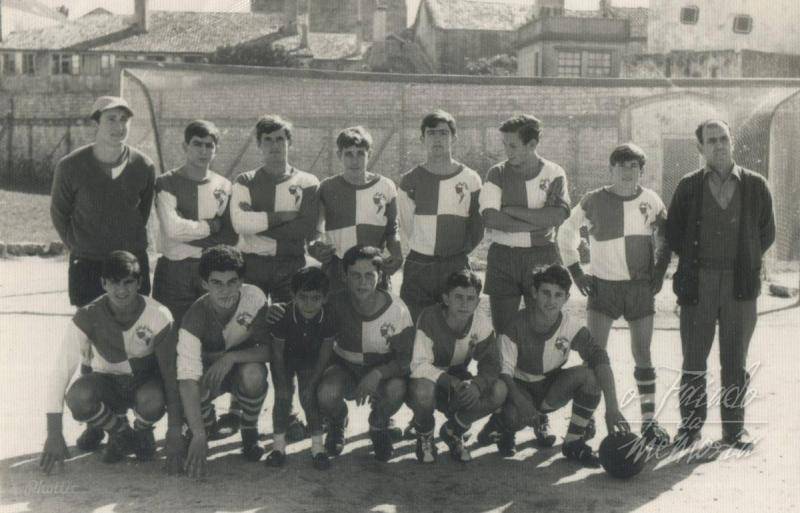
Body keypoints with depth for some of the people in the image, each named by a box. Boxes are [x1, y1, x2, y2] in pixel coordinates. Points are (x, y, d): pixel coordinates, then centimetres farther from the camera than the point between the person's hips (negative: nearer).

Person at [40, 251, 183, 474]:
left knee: (152, 401, -37)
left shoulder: (158, 316, -21)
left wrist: (174, 430, -26)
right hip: (108, 381, 1)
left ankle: (142, 431, 2)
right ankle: (120, 433, 0)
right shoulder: (88, 317, -21)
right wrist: (54, 435, -29)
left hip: (145, 380, -1)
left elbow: (170, 372, -19)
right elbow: (59, 372, -23)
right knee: (78, 398, -33)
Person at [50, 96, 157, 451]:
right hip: (87, 267, -1)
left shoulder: (143, 166, -3)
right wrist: (79, 247, 8)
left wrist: (131, 245, 11)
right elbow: (59, 213, 7)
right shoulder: (71, 166, -8)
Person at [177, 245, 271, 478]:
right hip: (208, 370, 0)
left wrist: (232, 357, -38)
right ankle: (207, 420, 6)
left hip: (244, 365, 0)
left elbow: (269, 350, -21)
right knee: (190, 392, -33)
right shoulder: (195, 317, -29)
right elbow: (188, 379, -37)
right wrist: (199, 435, -46)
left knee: (253, 374, -35)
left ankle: (250, 431, -5)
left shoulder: (254, 297, -24)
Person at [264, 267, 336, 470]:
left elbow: (324, 355, -14)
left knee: (309, 396, -14)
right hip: (286, 359, 0)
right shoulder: (283, 315, -29)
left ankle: (317, 446, -4)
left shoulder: (328, 318, -26)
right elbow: (277, 353, -17)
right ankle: (278, 444, -2)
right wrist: (283, 386, -19)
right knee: (283, 396, -15)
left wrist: (311, 383, -18)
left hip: (311, 360, 1)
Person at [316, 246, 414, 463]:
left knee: (396, 390, -35)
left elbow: (405, 359, -17)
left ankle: (378, 427, 4)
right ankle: (337, 424, 9)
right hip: (344, 367, 0)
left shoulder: (396, 309, -19)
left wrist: (377, 374, -36)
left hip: (385, 370, 0)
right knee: (326, 394, -33)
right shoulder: (336, 304, -17)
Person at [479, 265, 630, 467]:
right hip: (521, 388, -3)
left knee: (590, 374, -26)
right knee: (515, 416, -37)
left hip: (553, 390, 3)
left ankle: (573, 443, -10)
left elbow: (600, 359, -26)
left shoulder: (571, 326, -16)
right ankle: (504, 427, 4)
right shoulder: (517, 325, -20)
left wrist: (612, 407, -40)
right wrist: (520, 401, -42)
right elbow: (504, 371, -22)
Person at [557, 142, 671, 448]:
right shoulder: (594, 201, -5)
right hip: (603, 285, -1)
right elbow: (566, 232, 8)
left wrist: (659, 272, 4)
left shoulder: (651, 201, 0)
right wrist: (575, 272, 3)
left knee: (643, 356, 6)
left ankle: (649, 421, 14)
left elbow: (664, 239, 14)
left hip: (641, 287, 1)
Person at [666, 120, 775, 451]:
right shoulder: (688, 187, 4)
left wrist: (745, 262, 6)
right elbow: (673, 233, 9)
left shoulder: (755, 186, 5)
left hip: (741, 283, 0)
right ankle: (690, 425, 13)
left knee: (735, 361, 7)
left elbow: (767, 233, 11)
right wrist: (693, 262, 4)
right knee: (693, 360, 3)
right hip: (698, 283, 0)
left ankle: (734, 427, 17)